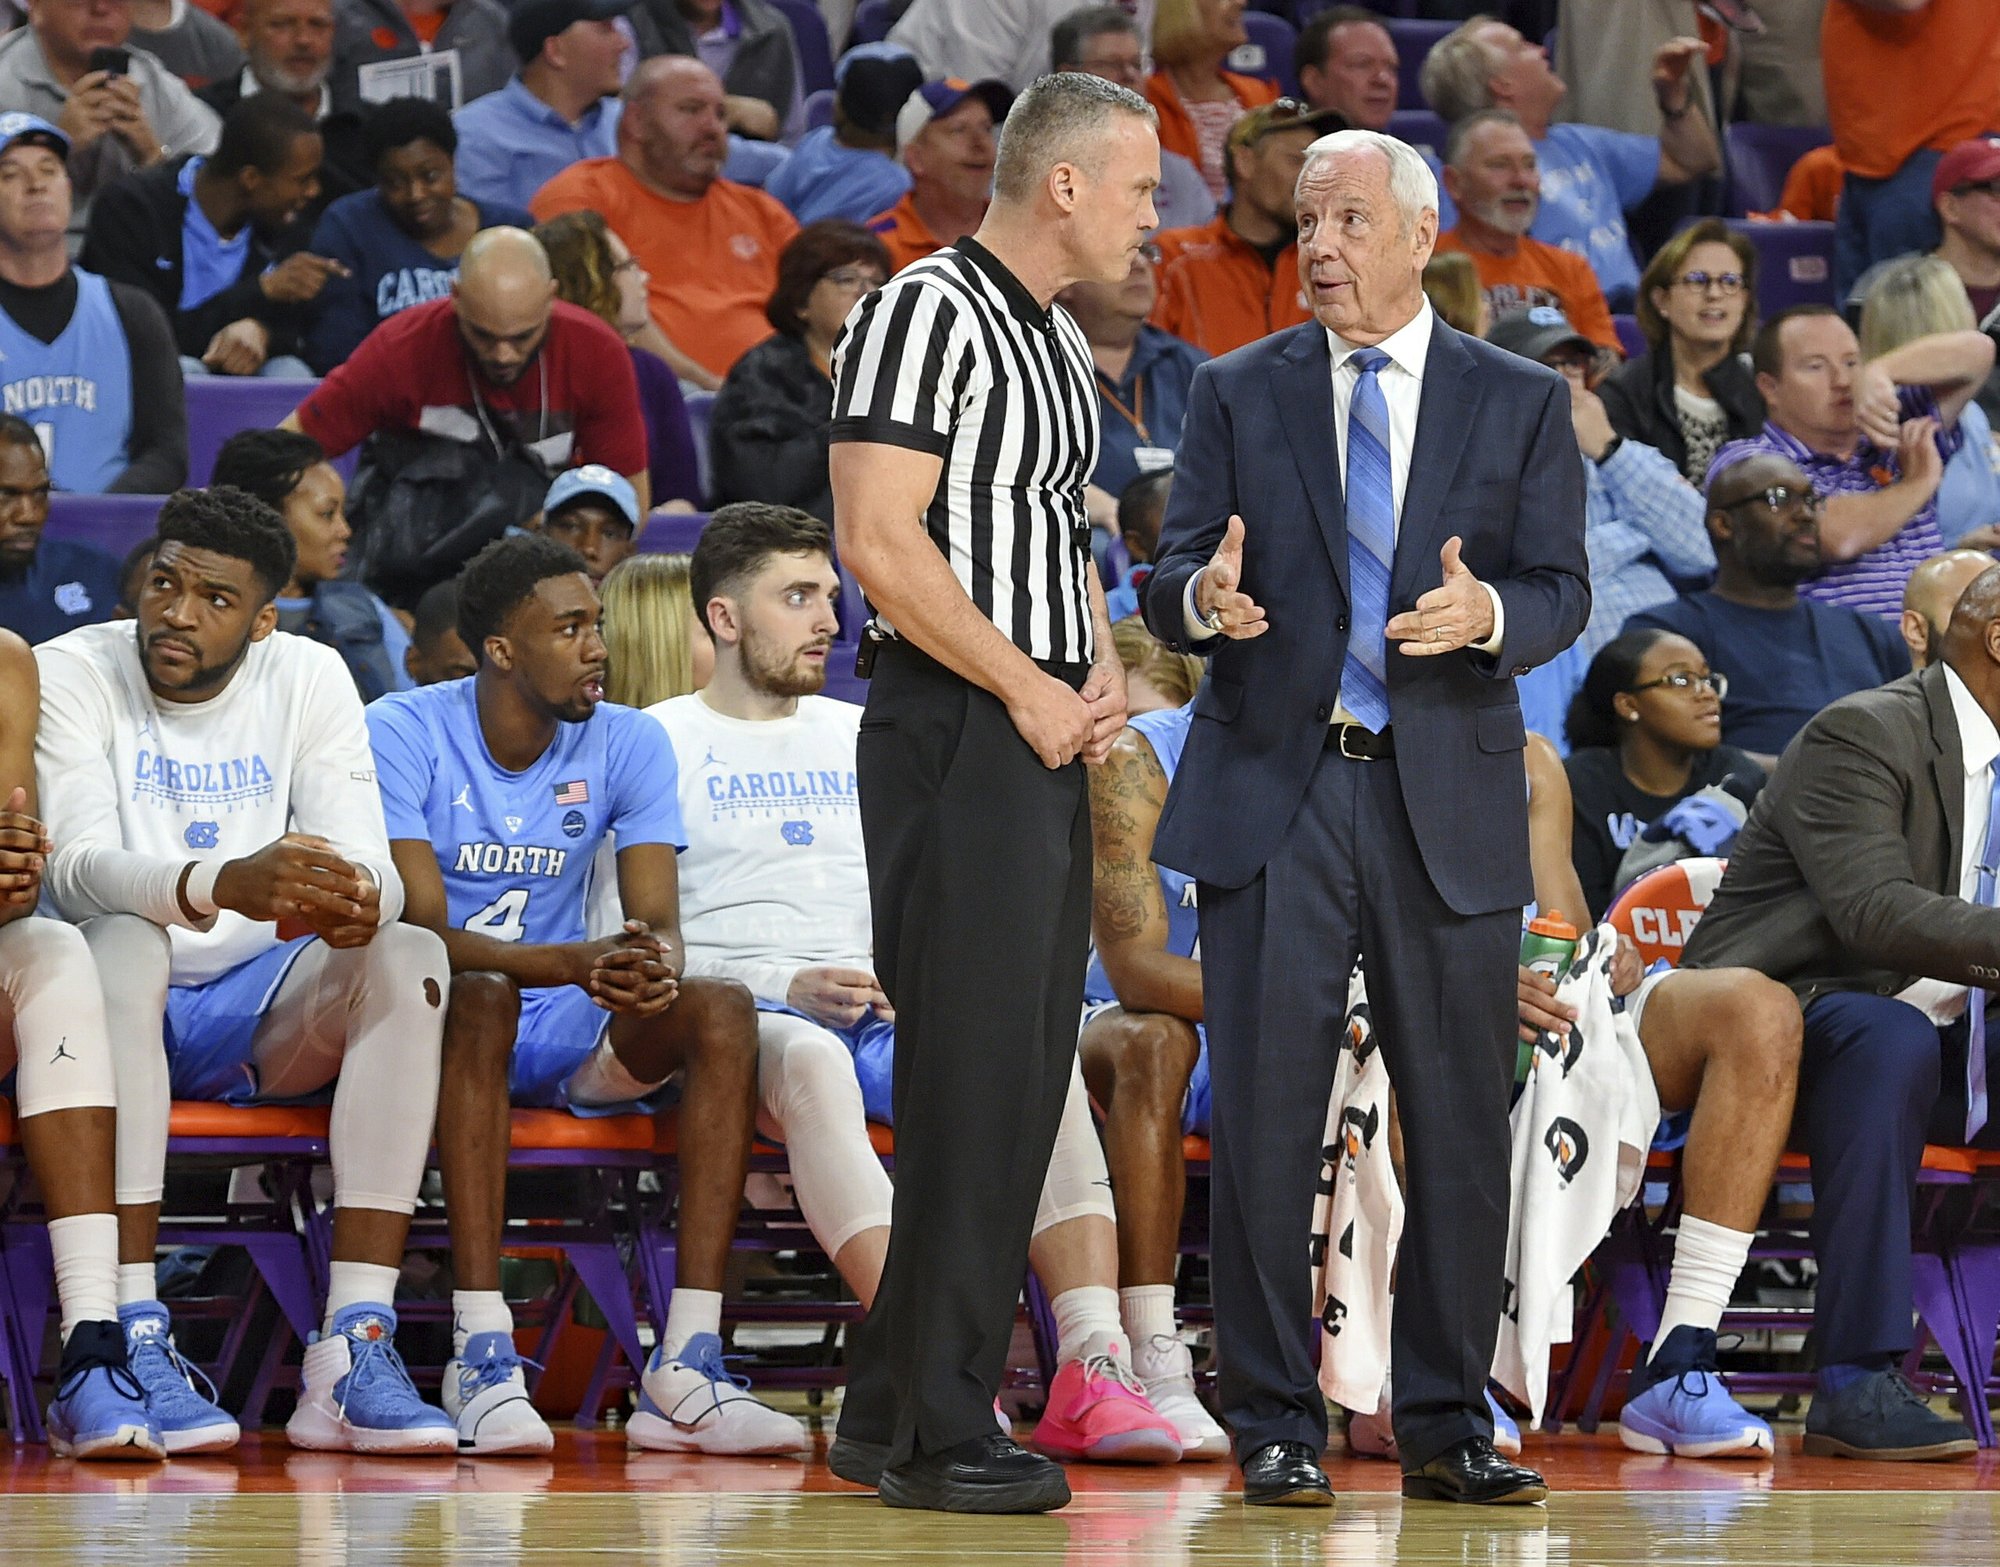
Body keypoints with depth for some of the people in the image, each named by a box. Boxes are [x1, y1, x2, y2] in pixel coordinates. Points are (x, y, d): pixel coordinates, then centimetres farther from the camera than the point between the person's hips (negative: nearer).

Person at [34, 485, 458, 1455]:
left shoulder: (309, 678, 3)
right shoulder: (74, 674, -7)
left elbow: (369, 867, -6)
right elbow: (76, 867, -22)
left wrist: (354, 898, -32)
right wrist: (222, 886, -41)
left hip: (259, 1015, 3)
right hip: (125, 1009, -3)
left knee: (410, 957, -24)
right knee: (125, 941, -36)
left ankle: (353, 1349, -33)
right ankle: (133, 1340, -41)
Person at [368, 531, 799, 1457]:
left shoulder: (626, 745, 3)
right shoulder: (402, 735, -10)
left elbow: (657, 923, -5)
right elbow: (422, 930, -19)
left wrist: (655, 969, -33)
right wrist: (574, 963, -36)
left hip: (563, 1035, 4)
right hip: (440, 1021, -4)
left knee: (722, 1010, -24)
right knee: (480, 997, -38)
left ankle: (686, 1367, -33)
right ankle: (481, 1355, -42)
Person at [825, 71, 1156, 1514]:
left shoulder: (1059, 342, 19)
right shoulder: (929, 315, -11)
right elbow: (880, 543, -19)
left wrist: (1104, 671, 10)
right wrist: (1030, 690, -14)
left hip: (1045, 745, 10)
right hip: (957, 738, -10)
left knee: (1020, 1082, 10)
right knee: (974, 1080, -9)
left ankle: (892, 1413, 16)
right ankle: (937, 1433, -5)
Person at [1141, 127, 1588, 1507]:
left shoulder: (1524, 405, 7)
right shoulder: (1240, 394, 9)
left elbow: (1562, 597, 0)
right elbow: (1173, 581, 4)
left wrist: (1487, 613, -22)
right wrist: (1206, 598, -20)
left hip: (1450, 798, 0)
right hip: (1273, 787, 0)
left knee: (1461, 1123, 4)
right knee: (1265, 1117, -3)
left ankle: (1448, 1425, 13)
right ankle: (1277, 1422, 4)